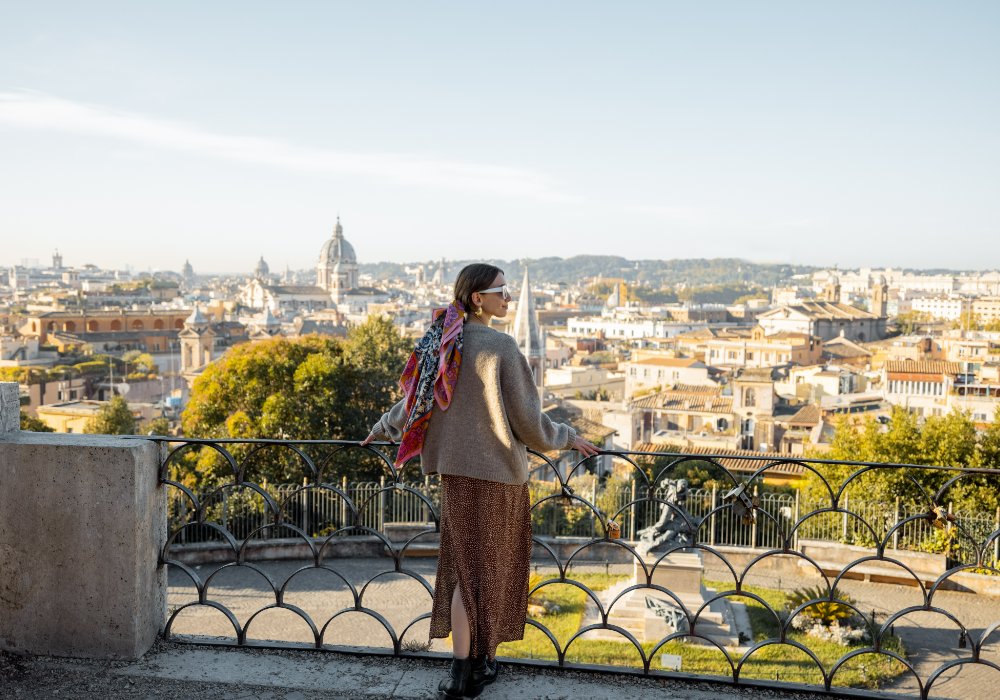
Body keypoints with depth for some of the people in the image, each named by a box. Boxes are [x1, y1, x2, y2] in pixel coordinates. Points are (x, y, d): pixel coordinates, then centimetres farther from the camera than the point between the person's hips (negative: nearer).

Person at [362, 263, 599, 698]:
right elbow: (528, 422, -13)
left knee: (465, 568, 13)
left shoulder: (441, 343, 3)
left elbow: (413, 402, 12)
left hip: (456, 470, 5)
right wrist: (569, 439, 4)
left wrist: (381, 429, 30)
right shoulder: (501, 347, -15)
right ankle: (483, 661, 22)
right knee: (491, 570, 10)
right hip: (498, 470, -5)